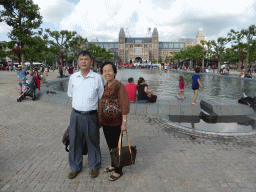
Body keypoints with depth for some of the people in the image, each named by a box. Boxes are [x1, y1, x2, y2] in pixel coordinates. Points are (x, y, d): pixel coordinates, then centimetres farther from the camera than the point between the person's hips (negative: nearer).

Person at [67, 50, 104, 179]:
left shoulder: (97, 78, -2)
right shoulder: (73, 77, 6)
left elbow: (101, 97, 4)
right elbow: (71, 95, 16)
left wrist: (100, 114, 0)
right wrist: (74, 110, 9)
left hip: (91, 115, -2)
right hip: (76, 115, 3)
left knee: (93, 142, 10)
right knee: (74, 142, 13)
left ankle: (94, 166, 32)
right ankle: (75, 167, 34)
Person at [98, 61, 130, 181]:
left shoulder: (120, 87, -13)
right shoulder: (104, 88, 7)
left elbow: (125, 106, -16)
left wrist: (124, 123, -18)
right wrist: (99, 121, 15)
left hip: (116, 123, -6)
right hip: (106, 123, 7)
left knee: (116, 147, 5)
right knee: (110, 145, 20)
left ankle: (118, 171, 24)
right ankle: (113, 165, 41)